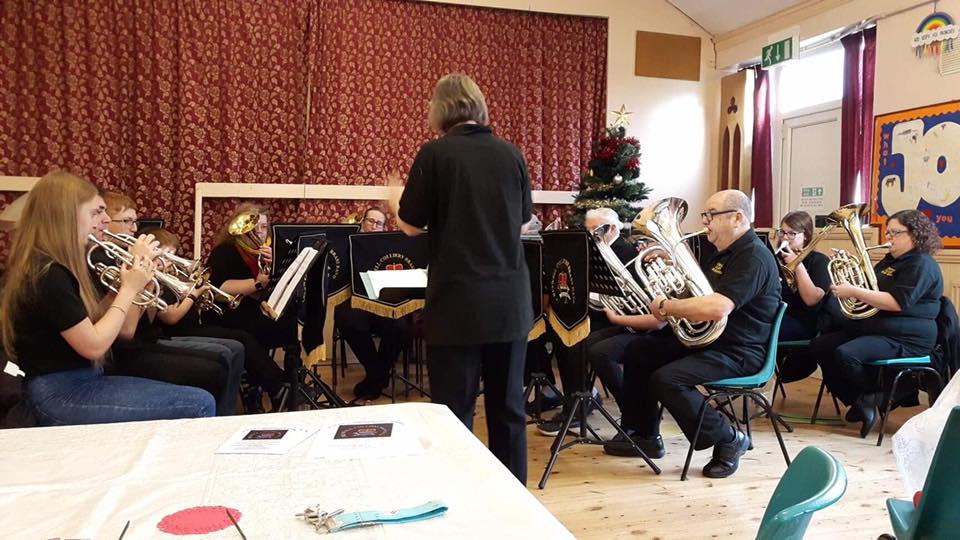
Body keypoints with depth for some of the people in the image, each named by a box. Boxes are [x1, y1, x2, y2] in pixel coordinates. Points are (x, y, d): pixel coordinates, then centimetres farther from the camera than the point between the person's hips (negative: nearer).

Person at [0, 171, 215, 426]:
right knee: (200, 405, -17)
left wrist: (129, 278, 2)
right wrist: (129, 289, -10)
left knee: (198, 400, 7)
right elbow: (94, 345, -20)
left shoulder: (54, 266, 11)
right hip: (62, 397, -10)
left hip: (79, 382, 10)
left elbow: (90, 322, 11)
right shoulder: (48, 275, -20)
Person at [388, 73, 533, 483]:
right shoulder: (511, 154, 5)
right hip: (510, 302, 4)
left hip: (458, 302, -4)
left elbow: (411, 226, -2)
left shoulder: (435, 153, -7)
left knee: (454, 411, 5)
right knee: (508, 408, 14)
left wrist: (394, 197, 17)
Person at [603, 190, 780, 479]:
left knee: (665, 379, -28)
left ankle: (729, 440, -7)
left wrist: (666, 307, -21)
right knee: (638, 351, 8)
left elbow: (717, 308, -33)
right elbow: (699, 292, 24)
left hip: (739, 353, -11)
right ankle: (644, 435, 16)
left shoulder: (753, 257, -19)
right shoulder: (724, 253, 15)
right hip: (703, 337, 11)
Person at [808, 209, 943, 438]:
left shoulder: (921, 264, -11)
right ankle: (858, 402, 2)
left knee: (845, 355, -32)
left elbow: (896, 302, -24)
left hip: (906, 339, -10)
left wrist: (854, 291, -24)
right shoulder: (889, 261, 19)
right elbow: (868, 289, 23)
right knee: (819, 347, -3)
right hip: (872, 328, 10)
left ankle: (880, 395, -3)